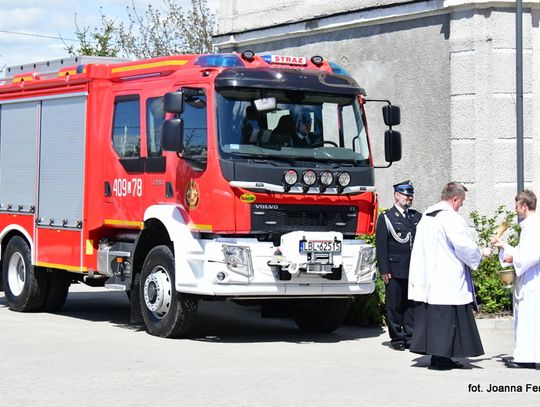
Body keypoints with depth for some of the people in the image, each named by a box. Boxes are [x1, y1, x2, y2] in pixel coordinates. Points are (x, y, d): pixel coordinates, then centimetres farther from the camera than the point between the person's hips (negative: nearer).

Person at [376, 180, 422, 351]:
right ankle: (397, 338, 9)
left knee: (413, 304, 4)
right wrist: (384, 270, -9)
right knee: (395, 305, 1)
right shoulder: (386, 217, 2)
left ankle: (411, 337, 10)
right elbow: (381, 246, -2)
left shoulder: (417, 217, 15)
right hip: (395, 270, -4)